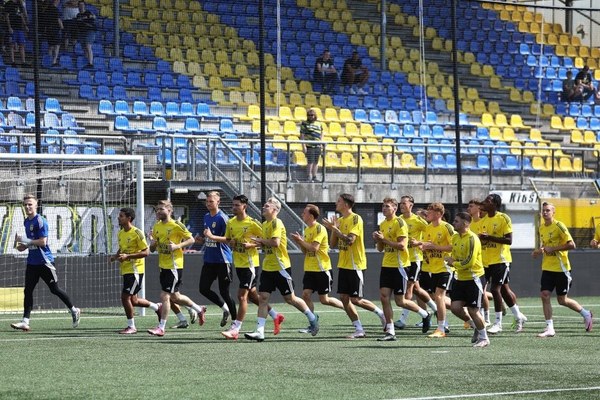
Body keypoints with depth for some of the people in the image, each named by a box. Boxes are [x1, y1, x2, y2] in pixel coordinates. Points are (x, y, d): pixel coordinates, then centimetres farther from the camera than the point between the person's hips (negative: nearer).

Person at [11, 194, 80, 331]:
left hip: (44, 261, -8)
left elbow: (43, 242, -20)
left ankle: (74, 311, 19)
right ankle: (25, 321, -2)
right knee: (28, 290, 0)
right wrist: (22, 246, 8)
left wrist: (26, 241, -21)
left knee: (55, 289, 2)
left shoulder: (40, 221, -14)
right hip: (32, 262, 8)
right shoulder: (26, 222, 13)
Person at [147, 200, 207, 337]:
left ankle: (161, 328, -5)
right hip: (163, 266, 8)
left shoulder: (176, 225, -11)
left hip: (174, 266, -8)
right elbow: (152, 249, 16)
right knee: (174, 296, 17)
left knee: (164, 296, -11)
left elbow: (191, 239, -9)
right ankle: (199, 309, 38)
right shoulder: (157, 226, 11)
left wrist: (177, 246, -22)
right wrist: (152, 242, -7)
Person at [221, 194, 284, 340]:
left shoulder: (252, 223, -12)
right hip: (238, 263, 8)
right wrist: (230, 243, -3)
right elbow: (227, 239, 19)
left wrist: (252, 244, -21)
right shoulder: (230, 223, 7)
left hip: (249, 263, -8)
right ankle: (275, 316, 32)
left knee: (242, 296, -10)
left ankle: (235, 329, -8)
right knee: (252, 295, 16)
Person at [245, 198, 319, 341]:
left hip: (280, 267, -8)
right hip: (267, 268, 8)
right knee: (262, 298, -2)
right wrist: (259, 243, 1)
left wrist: (260, 240, -12)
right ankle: (259, 332, -5)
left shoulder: (276, 223, -14)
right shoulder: (264, 224, 13)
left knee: (290, 298, 3)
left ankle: (312, 318, 23)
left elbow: (275, 242, -26)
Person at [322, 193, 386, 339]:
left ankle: (381, 313, 14)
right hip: (343, 265, 8)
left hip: (355, 265, -8)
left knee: (355, 299, -7)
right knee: (344, 298, 2)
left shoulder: (355, 219, -13)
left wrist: (334, 228, -22)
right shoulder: (339, 220, 12)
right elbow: (333, 244, 11)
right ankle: (359, 330, 7)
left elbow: (350, 240, -24)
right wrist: (333, 229, -4)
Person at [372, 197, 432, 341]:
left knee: (400, 301, -2)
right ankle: (390, 332, 1)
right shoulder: (383, 224, 13)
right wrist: (378, 240, -2)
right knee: (384, 297, -3)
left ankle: (425, 315, 21)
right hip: (386, 265, 8)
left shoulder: (399, 223, -11)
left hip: (399, 265, -8)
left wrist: (384, 239, -21)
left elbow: (402, 245, -20)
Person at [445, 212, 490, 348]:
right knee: (455, 307, -2)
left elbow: (470, 262, -22)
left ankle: (484, 338, 12)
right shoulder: (455, 237, 10)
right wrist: (451, 259, 0)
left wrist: (454, 264, -11)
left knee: (473, 310, -5)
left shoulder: (472, 239, -17)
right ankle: (476, 327, 20)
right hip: (460, 278, 8)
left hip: (473, 278, -8)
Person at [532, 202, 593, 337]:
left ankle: (586, 314, 25)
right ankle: (549, 328, -2)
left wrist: (553, 248, -20)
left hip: (561, 268, -6)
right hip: (547, 268, 6)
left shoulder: (559, 226, -13)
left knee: (562, 300, 2)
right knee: (545, 295, -7)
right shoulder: (542, 227, 9)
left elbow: (571, 245, -17)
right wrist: (539, 250, 5)